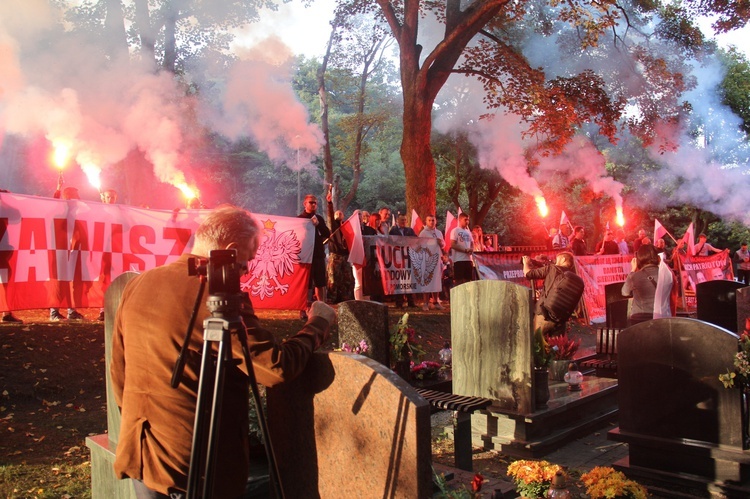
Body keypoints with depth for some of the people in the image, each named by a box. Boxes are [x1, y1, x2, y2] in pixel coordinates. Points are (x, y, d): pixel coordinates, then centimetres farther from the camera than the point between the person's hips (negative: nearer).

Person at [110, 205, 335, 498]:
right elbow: (278, 368, -22)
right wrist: (318, 323, -7)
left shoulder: (136, 286, 3)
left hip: (140, 456, 7)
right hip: (200, 464, -6)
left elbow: (119, 372, 10)